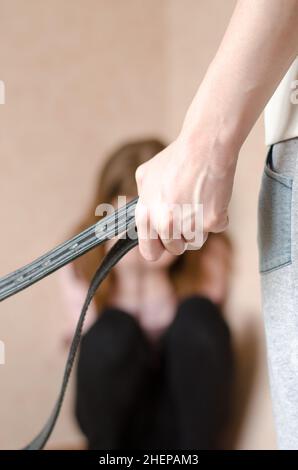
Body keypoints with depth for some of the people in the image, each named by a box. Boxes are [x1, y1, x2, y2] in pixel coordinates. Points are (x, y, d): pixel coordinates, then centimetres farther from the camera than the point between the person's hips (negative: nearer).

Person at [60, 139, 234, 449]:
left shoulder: (209, 252, -9)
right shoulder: (82, 259, -8)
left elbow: (190, 342, -14)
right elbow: (105, 354, -14)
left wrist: (156, 277, -26)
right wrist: (127, 278, -24)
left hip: (182, 417, 0)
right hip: (115, 416, 0)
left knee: (198, 314, -27)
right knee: (114, 329, -31)